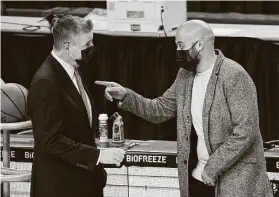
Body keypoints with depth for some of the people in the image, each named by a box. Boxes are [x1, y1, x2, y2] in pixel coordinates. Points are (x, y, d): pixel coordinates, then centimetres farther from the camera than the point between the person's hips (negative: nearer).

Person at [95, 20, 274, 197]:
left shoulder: (234, 76, -17)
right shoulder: (185, 75, 8)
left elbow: (246, 132, -21)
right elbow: (161, 110, 14)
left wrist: (211, 170, -18)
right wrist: (126, 96, -2)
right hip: (197, 176, 7)